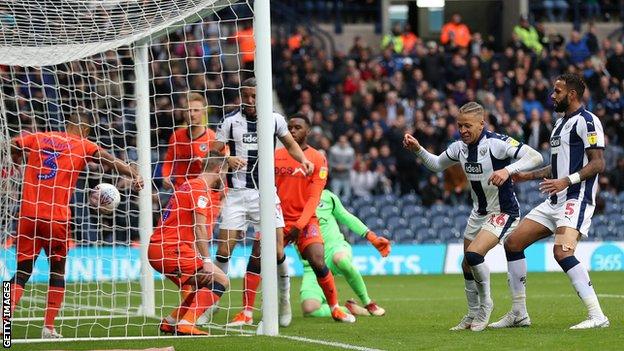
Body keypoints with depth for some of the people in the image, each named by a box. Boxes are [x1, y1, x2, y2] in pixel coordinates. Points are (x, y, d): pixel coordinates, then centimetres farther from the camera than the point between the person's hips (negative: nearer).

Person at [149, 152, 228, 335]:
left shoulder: (189, 185, 23)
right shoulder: (200, 188, -7)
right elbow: (199, 227, -16)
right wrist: (206, 260, -20)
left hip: (157, 249, 10)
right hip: (170, 250, -10)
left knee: (203, 285, 20)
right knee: (220, 281, -12)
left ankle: (170, 322, 16)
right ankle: (186, 325, -21)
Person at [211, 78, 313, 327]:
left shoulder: (275, 119, 5)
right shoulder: (230, 121, 0)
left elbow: (290, 144, 20)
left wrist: (302, 159, 1)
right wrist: (227, 159, -23)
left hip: (265, 193, 1)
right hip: (236, 192, -1)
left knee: (277, 251, -5)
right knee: (224, 249, -8)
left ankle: (285, 297, 18)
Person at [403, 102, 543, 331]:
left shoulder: (497, 143, -21)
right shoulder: (460, 147, 1)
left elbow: (536, 158, -27)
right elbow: (436, 165, 20)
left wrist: (508, 170, -41)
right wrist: (418, 150, 3)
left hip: (502, 212, -8)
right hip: (478, 213, 8)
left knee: (473, 254, -24)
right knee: (467, 266, 11)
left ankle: (485, 304, -2)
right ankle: (473, 316, 29)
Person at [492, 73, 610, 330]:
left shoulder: (586, 121, -9)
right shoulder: (560, 123, 22)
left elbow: (598, 164, -16)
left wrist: (567, 181, -25)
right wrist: (529, 175, 26)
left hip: (576, 198, -10)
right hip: (555, 201, 10)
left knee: (562, 251, -29)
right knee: (513, 243, 7)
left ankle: (597, 316, -28)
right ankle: (518, 313, 15)